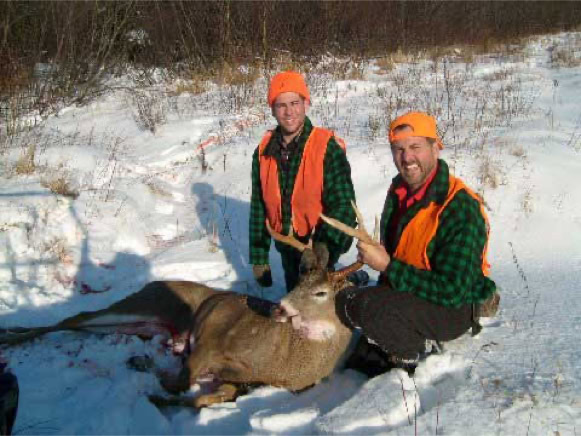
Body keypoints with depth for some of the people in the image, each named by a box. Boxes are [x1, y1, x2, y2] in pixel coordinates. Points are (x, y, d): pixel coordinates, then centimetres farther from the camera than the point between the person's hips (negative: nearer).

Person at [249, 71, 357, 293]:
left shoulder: (327, 147, -17)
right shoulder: (264, 151, -3)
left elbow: (344, 206, -20)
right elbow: (258, 208, 4)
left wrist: (322, 246, -34)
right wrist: (259, 257, 5)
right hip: (287, 250, 5)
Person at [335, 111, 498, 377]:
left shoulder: (461, 210, -25)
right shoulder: (398, 191, 1)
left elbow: (452, 291, -28)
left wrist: (387, 266, -26)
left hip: (453, 309, -8)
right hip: (405, 292, 8)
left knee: (364, 307, -30)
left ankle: (407, 353, -2)